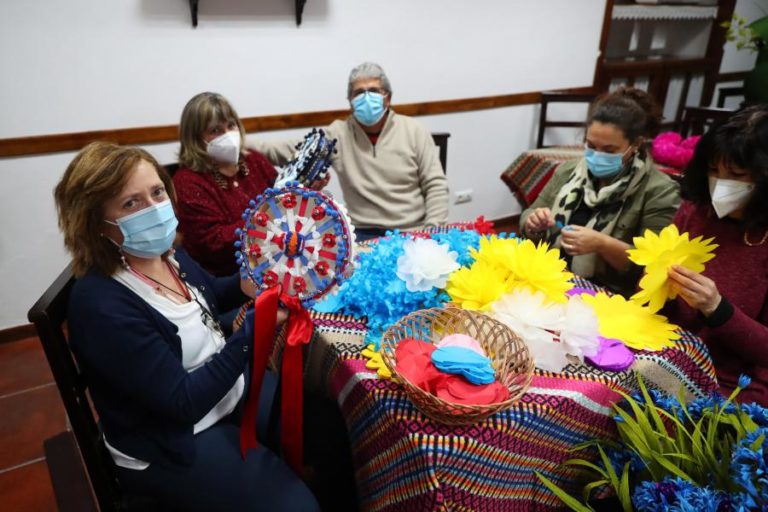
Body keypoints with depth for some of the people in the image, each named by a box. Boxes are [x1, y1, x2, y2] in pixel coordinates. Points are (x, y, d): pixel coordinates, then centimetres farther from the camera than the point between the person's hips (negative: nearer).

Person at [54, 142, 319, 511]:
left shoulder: (168, 254, -5)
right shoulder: (101, 305, -29)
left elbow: (208, 296, 17)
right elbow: (183, 402, -28)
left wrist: (245, 286, -5)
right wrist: (255, 329, -33)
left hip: (230, 389, 8)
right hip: (171, 444, -8)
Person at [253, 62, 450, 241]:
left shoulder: (413, 130, 4)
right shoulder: (339, 134, 5)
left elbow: (436, 186, 2)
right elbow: (288, 150, 4)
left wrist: (433, 232, -9)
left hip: (414, 232, 0)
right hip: (365, 235, 0)